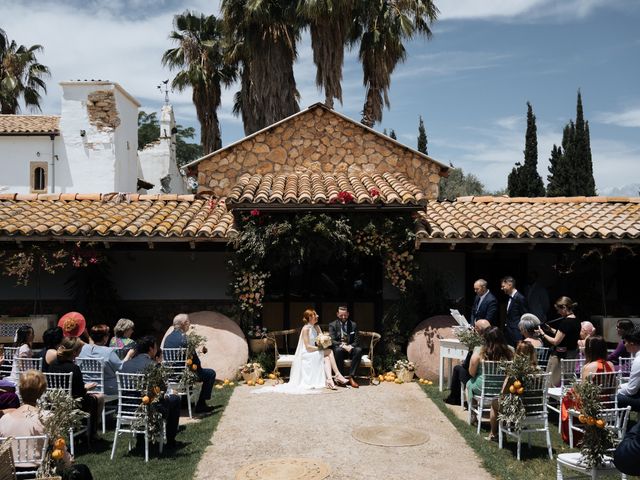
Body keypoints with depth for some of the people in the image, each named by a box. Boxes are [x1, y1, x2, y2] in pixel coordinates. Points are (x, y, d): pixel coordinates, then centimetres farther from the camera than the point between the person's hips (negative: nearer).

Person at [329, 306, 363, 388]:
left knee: (359, 350, -31)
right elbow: (332, 341, -7)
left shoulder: (353, 325, 10)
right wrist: (342, 345, -25)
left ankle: (351, 377, -32)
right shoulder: (332, 325, 3)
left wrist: (350, 346, -18)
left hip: (350, 349, 2)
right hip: (339, 348, -2)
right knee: (338, 350, -37)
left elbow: (357, 341, 4)